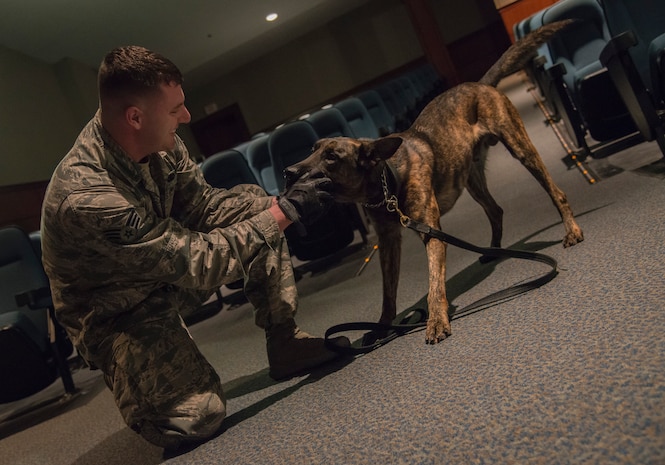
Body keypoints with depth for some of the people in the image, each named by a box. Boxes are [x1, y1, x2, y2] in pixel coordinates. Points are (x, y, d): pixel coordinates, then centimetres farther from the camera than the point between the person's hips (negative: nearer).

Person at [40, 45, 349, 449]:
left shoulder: (159, 143, -14)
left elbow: (205, 207, -4)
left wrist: (279, 202, -18)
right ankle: (128, 373, 11)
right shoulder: (85, 198, -36)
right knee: (197, 416, -24)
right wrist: (284, 213, -27)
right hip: (117, 312, -7)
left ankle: (285, 343, 2)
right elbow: (197, 260, -32)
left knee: (254, 205, -6)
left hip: (168, 271, 7)